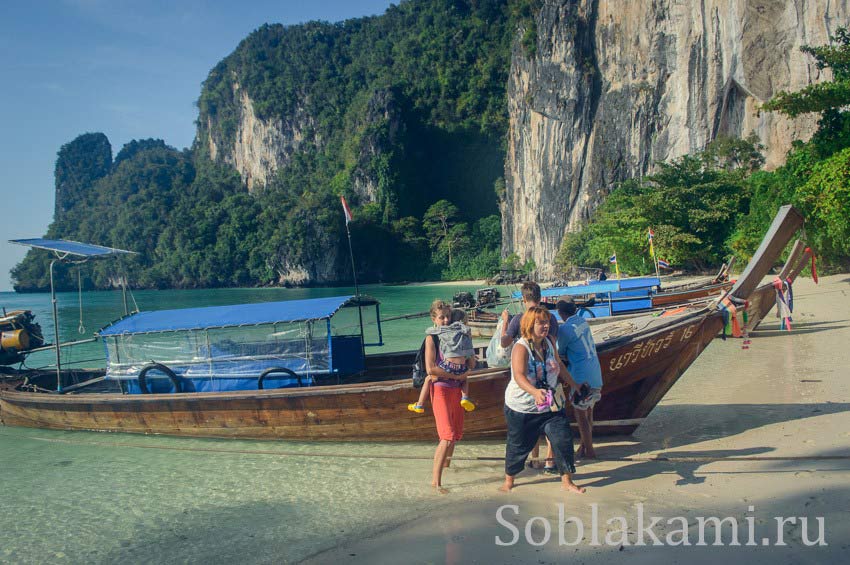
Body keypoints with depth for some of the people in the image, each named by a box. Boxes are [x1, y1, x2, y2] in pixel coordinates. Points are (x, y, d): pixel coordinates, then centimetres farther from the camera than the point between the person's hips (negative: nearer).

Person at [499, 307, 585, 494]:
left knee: (563, 439, -2)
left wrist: (574, 385, 22)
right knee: (518, 445, 8)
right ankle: (509, 480, 31)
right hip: (522, 408, -5)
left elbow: (559, 365, 18)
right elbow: (519, 376, -35)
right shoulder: (521, 347, -21)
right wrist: (534, 391, -51)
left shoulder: (549, 343, 0)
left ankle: (567, 481, 15)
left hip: (550, 406, 5)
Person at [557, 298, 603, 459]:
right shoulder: (583, 321, 6)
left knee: (580, 415, 5)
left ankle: (589, 451, 14)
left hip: (582, 377, -8)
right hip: (596, 375, 8)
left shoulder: (565, 329, -16)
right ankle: (584, 444, 32)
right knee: (588, 412, 19)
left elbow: (560, 353, -1)